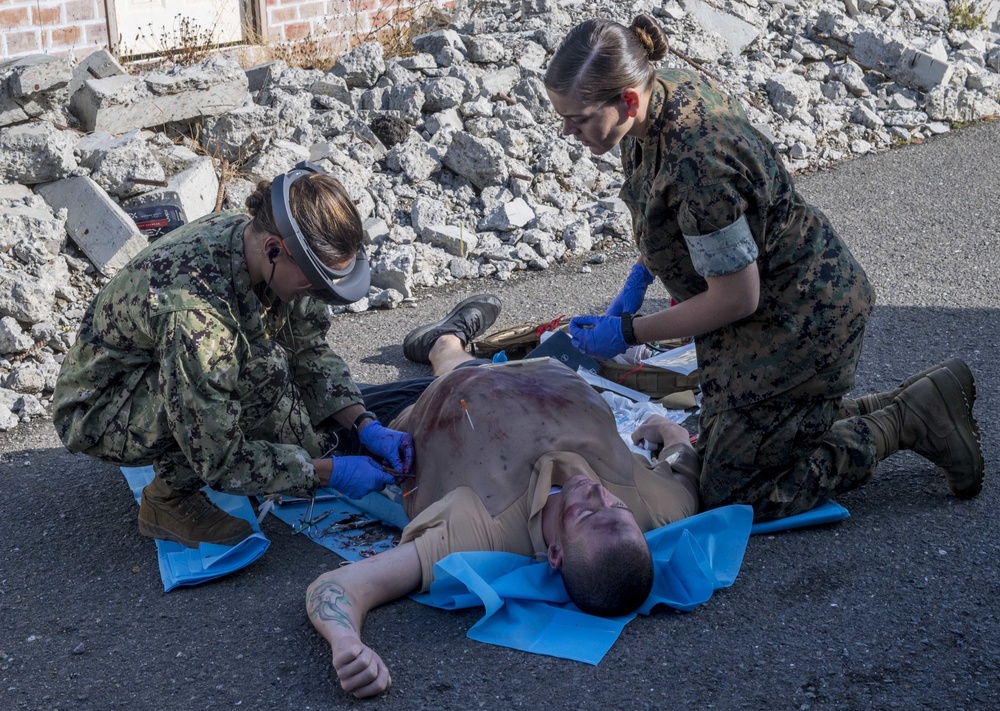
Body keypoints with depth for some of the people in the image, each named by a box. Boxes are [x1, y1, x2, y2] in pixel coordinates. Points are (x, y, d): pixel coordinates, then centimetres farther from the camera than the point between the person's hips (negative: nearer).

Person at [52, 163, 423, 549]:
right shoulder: (194, 313, -38)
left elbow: (311, 350, -1)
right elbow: (219, 461, -31)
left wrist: (365, 424, -13)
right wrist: (329, 472, -25)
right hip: (97, 412, -7)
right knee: (260, 368, -32)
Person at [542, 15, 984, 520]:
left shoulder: (695, 163, -34)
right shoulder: (665, 87, -5)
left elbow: (737, 298, -25)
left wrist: (628, 332, -15)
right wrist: (637, 280, 6)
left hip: (798, 322, -10)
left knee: (730, 491, -1)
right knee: (718, 448, 22)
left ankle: (909, 420, 4)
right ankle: (912, 402, 21)